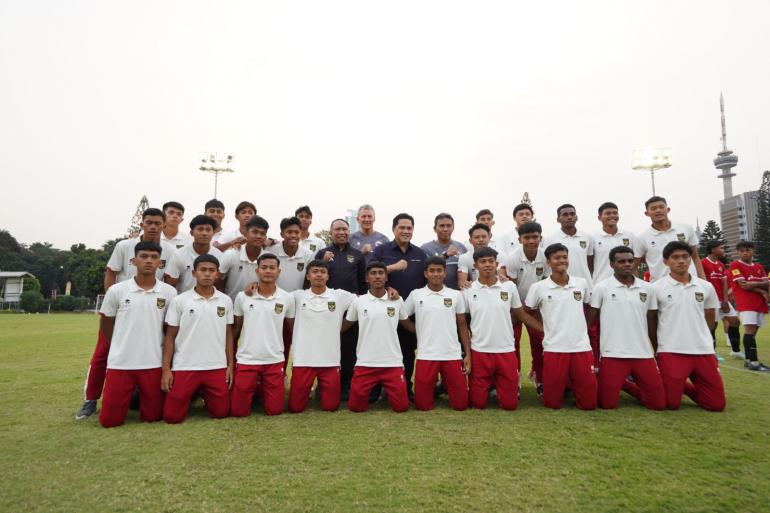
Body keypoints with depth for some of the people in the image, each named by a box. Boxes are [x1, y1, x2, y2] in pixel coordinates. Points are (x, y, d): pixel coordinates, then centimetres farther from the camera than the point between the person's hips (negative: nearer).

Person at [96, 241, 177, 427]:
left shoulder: (169, 292, -2)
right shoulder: (116, 290, -3)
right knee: (109, 420, 4)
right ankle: (130, 397, 34)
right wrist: (118, 349, 13)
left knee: (152, 417, 7)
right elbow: (105, 323, 11)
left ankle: (140, 398, 37)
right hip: (120, 363, 0)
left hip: (153, 364, 0)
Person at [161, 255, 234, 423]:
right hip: (184, 367, -1)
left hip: (217, 367, 2)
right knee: (172, 416, 2)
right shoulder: (179, 301, -3)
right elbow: (170, 336, 1)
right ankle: (192, 395, 32)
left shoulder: (226, 301, 3)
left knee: (220, 412, 6)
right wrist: (166, 369, -4)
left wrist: (230, 365, 4)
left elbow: (228, 334, 8)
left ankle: (205, 395, 36)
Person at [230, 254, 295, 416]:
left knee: (275, 410, 4)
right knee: (238, 411, 3)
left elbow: (291, 330, 8)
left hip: (275, 361, 0)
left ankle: (263, 392, 34)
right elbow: (236, 328, 6)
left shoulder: (287, 298, -3)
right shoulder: (242, 297, -4)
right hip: (246, 360, 0)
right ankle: (253, 391, 33)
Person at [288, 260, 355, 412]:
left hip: (330, 360, 0)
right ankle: (308, 391, 37)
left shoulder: (340, 296, 1)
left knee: (330, 406, 7)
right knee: (295, 407, 6)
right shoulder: (297, 296, 1)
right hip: (303, 360, 0)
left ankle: (321, 389, 38)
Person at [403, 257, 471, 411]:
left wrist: (468, 354, 3)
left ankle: (446, 385, 33)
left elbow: (462, 326, 7)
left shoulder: (456, 295, 4)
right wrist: (419, 330, 1)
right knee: (423, 404, 4)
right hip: (425, 356, 0)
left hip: (453, 355, 1)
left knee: (460, 404, 5)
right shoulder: (415, 295, 1)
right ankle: (434, 386, 33)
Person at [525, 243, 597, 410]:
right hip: (554, 349, -2)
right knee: (552, 403, 4)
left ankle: (572, 384, 34)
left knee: (589, 403, 4)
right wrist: (542, 328, 2)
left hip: (582, 348, 2)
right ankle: (563, 385, 35)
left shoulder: (582, 283, 4)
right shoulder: (538, 287, -5)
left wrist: (580, 326, 12)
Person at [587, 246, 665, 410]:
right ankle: (618, 384, 31)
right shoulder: (601, 287, -5)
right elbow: (589, 321, 0)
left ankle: (627, 385, 29)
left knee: (659, 403, 3)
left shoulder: (647, 288, 6)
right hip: (613, 354, -3)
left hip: (643, 354, 4)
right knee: (607, 404, -1)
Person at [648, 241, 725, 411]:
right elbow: (651, 321, 3)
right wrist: (657, 350, 5)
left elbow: (710, 320, 18)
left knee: (717, 404, 5)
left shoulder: (706, 287, 5)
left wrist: (698, 338, 15)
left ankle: (686, 388, 30)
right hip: (671, 352, -3)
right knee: (672, 403, -3)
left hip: (704, 351, 4)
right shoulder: (656, 288, -5)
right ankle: (677, 386, 29)